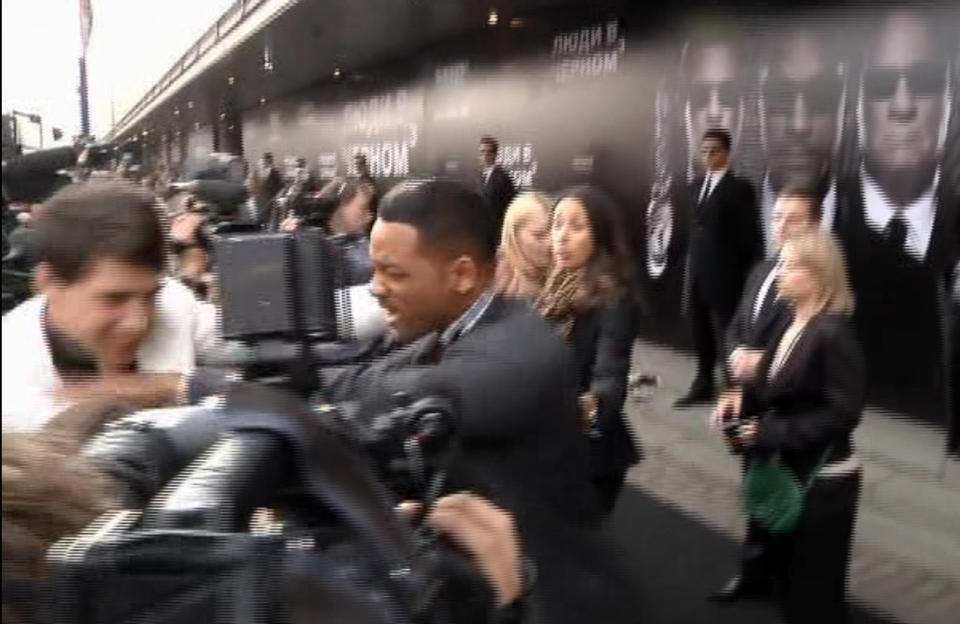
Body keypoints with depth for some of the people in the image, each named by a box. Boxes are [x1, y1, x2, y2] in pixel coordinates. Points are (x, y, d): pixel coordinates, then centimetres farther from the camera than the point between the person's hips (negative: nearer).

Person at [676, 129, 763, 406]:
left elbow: (749, 235, -9)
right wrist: (690, 266, 12)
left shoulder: (739, 188, -8)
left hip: (724, 274, -7)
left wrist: (749, 276, -11)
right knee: (699, 331, 14)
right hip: (697, 272, 7)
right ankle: (704, 384, 26)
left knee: (726, 334, 1)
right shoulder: (698, 184, 13)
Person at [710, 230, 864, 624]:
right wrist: (742, 398, -8)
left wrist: (772, 434, -23)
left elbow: (842, 413, -23)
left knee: (811, 579, 9)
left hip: (821, 478, -8)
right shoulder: (792, 326, 4)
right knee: (785, 561, 22)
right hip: (783, 468, 8)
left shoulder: (834, 333, -22)